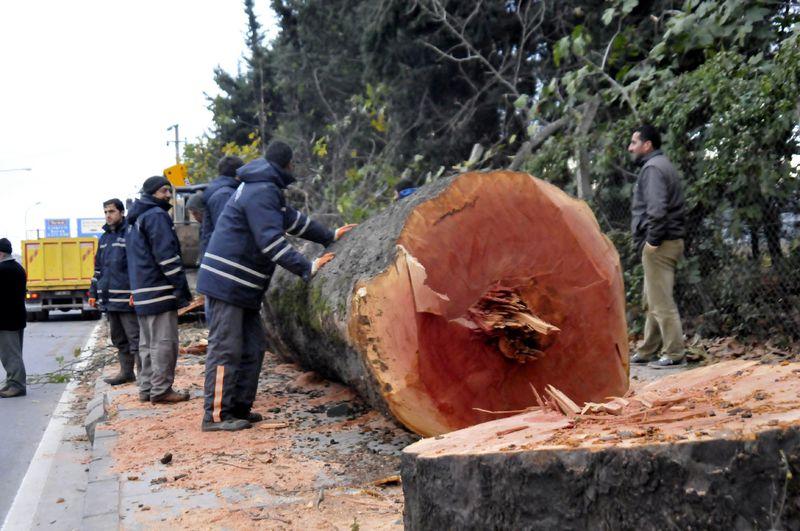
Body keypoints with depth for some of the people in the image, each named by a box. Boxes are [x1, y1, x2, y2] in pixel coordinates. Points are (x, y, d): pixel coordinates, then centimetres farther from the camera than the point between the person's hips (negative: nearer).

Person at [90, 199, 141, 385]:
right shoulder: (104, 238, 18)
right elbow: (98, 268, 24)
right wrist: (94, 292, 20)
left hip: (126, 298, -8)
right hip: (108, 298, 8)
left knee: (134, 337, -5)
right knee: (118, 338, 14)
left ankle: (143, 374, -1)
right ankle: (126, 372, 22)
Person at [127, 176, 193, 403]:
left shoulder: (134, 220, 21)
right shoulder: (156, 216, -11)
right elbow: (166, 254, -18)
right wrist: (181, 286, -15)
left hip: (141, 292, 10)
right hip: (159, 290, -10)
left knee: (147, 343, 13)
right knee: (164, 341, -7)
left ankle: (147, 388, 16)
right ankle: (161, 390, -6)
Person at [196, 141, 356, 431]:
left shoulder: (266, 190, 18)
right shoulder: (261, 193, -16)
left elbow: (292, 219, 28)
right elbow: (272, 241, -23)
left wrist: (329, 236, 33)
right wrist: (307, 268, -24)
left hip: (242, 286, 11)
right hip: (227, 281, -11)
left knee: (253, 347, 11)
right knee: (226, 349, -9)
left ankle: (239, 408, 16)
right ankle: (215, 415, -5)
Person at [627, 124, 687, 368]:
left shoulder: (653, 168, -12)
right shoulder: (663, 165, 19)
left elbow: (657, 209, -24)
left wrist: (652, 240, -18)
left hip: (659, 245, -10)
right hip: (669, 241, 10)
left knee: (661, 301, -7)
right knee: (653, 301, 15)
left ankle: (675, 354, -3)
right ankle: (648, 351, 22)